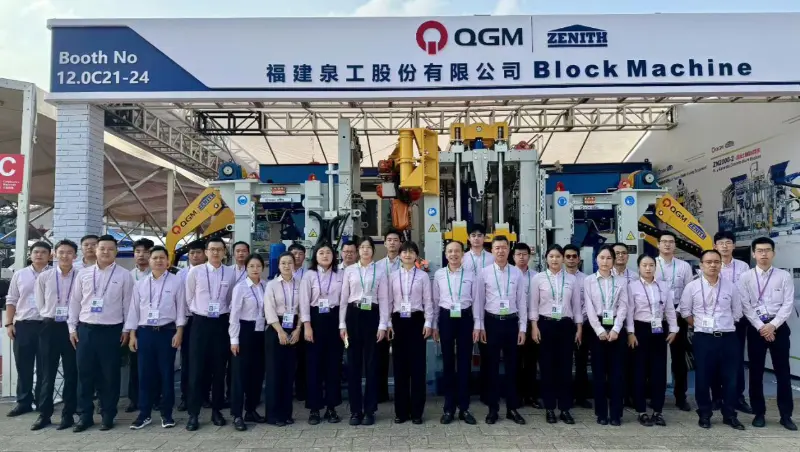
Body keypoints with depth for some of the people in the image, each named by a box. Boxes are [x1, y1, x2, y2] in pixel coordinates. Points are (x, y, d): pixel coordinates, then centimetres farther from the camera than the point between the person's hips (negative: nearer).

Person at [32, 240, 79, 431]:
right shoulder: (44, 277, 3)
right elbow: (40, 303, 9)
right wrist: (50, 317, 8)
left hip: (71, 327, -2)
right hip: (50, 327, 2)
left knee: (71, 373, 5)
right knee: (47, 373, 8)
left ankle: (68, 414, 15)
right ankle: (44, 414, 18)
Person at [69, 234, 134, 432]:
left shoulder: (124, 275, 0)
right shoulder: (83, 274, 7)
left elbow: (127, 304, 1)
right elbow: (75, 301, 10)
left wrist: (126, 329, -2)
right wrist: (72, 327, 6)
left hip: (111, 330, -2)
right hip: (85, 329, 2)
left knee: (109, 375, 4)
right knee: (85, 373, 6)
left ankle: (108, 416, 16)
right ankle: (85, 415, 18)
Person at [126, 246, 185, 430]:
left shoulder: (176, 281, -1)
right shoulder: (140, 283, 7)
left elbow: (181, 308, -1)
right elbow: (134, 309, 9)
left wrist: (179, 332, -7)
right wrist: (132, 334, 4)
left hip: (167, 331, -2)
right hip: (144, 332, 2)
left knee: (166, 373, 4)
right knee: (145, 373, 6)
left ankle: (166, 414, 15)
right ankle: (144, 414, 17)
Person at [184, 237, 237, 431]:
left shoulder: (230, 273, 0)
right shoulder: (195, 271, -4)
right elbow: (189, 297, 7)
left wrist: (224, 315, 11)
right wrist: (198, 313, 12)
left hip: (221, 323, 1)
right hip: (200, 323, -1)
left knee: (219, 369, 8)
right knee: (197, 369, 0)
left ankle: (216, 410, 20)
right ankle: (193, 414, 9)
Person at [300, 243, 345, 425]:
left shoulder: (340, 275, 6)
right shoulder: (309, 275, 2)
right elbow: (304, 301, -2)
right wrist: (307, 326, -9)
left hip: (334, 320, 2)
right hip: (315, 320, -1)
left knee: (334, 363, 5)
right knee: (314, 363, 2)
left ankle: (331, 407, 16)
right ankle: (314, 408, 12)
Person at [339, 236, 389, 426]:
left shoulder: (380, 271, 4)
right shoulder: (349, 270, 7)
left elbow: (383, 299, 1)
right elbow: (343, 298, 7)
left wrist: (382, 325, -5)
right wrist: (342, 324, 1)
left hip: (372, 316, -1)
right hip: (353, 315, 1)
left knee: (371, 363, 4)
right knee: (353, 363, 5)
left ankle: (369, 410, 15)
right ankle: (355, 410, 17)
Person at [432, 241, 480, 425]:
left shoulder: (471, 275, 1)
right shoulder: (439, 274, 3)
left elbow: (476, 301, 2)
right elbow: (435, 301, 7)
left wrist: (477, 326, -2)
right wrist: (434, 325, 5)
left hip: (465, 319, 0)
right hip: (446, 319, 1)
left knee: (465, 362, 4)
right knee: (448, 362, 7)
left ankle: (464, 408, 16)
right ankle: (449, 408, 17)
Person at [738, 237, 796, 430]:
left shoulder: (784, 276, 2)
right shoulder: (745, 277, 0)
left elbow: (788, 304, -3)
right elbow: (745, 305, -4)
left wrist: (773, 325, -12)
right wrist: (760, 327, -11)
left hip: (778, 327, 0)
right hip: (755, 328, 0)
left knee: (783, 371, 5)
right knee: (756, 372, 6)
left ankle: (786, 415, 16)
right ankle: (759, 413, 17)